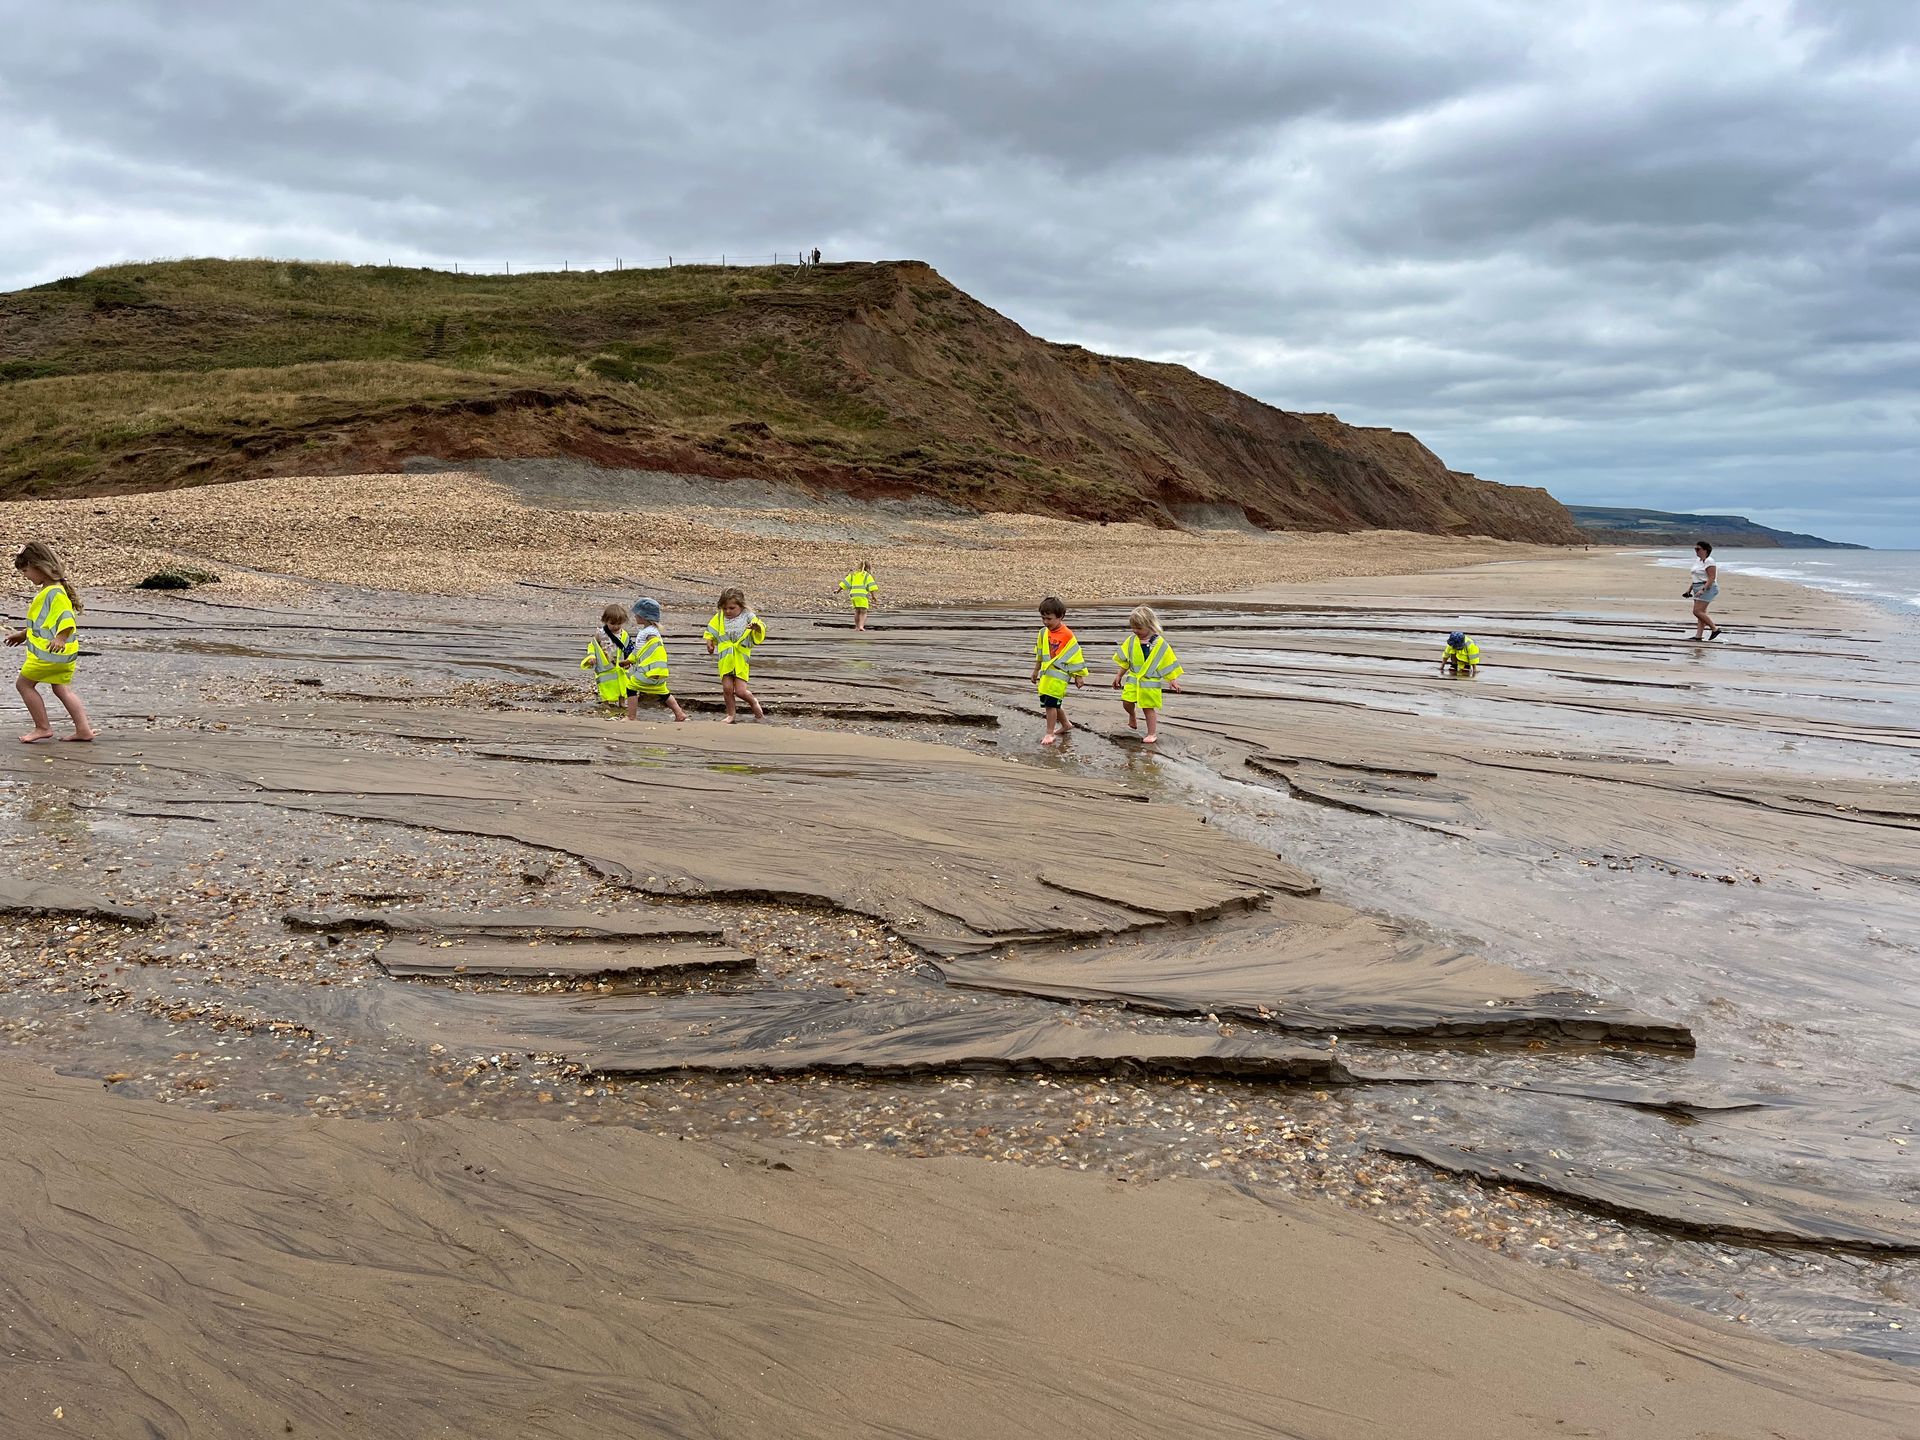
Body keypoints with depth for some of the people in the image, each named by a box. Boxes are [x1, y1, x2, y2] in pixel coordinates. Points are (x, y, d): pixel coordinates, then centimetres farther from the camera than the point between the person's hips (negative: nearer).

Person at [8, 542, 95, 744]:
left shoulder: (55, 593, -20)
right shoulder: (47, 590, 14)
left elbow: (67, 618, -30)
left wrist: (60, 639, -42)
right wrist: (23, 634, 34)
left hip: (48, 652, -10)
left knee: (24, 683, 4)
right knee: (61, 688, 12)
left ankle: (43, 728, 8)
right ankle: (84, 729, 8)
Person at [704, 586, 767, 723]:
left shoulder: (748, 617, -4)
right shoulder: (719, 618, 3)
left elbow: (759, 635, -7)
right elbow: (711, 632, 17)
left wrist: (757, 628, -28)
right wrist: (710, 643, 2)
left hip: (741, 659, -3)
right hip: (725, 659, 3)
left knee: (740, 691, -6)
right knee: (727, 688, -1)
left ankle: (754, 702, 25)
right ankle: (730, 715, 18)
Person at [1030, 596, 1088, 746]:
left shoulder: (1067, 635, -15)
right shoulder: (1044, 633, 4)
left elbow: (1075, 655, -8)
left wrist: (1079, 676, -4)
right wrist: (1036, 670, 25)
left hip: (1059, 674, -7)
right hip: (1046, 674, 7)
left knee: (1051, 704, -8)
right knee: (1053, 703, 16)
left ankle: (1050, 733, 2)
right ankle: (1066, 725, 37)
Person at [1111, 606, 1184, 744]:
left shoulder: (1159, 643, -10)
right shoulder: (1131, 640, 1)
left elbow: (1169, 663, -4)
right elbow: (1125, 661, 12)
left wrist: (1173, 680, -5)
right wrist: (1119, 676, 15)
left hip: (1150, 681, -4)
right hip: (1133, 678, 4)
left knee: (1149, 707, 1)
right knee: (1127, 701, -6)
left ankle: (1152, 734, 12)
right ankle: (1132, 715, 28)